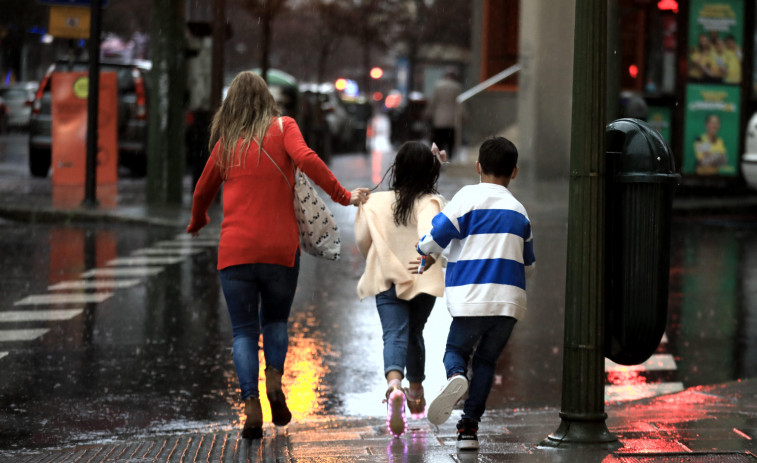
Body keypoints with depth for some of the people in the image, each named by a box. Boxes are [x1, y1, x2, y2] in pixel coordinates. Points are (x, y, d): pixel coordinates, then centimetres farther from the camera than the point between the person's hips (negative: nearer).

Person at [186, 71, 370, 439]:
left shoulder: (225, 143, 10)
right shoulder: (282, 128, 3)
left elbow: (202, 192, 21)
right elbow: (306, 159, -16)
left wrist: (197, 223, 41)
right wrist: (343, 196, -11)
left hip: (235, 252, 1)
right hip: (280, 248, -1)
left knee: (244, 330, 6)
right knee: (275, 320, 19)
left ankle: (251, 404, -10)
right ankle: (275, 376, -7)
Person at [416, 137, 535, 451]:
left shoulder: (468, 197, -1)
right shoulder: (520, 212, 14)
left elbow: (434, 239, -6)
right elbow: (528, 266, 22)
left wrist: (425, 254, 15)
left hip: (472, 298, -3)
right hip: (510, 298, 3)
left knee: (456, 350, 13)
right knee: (486, 360, 14)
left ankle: (455, 376, -23)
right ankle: (469, 426, 3)